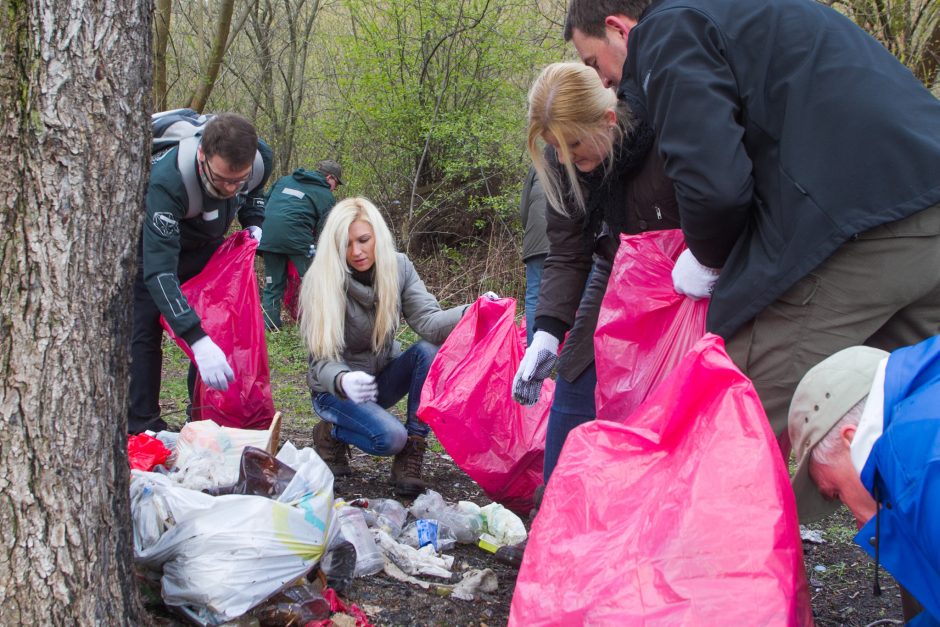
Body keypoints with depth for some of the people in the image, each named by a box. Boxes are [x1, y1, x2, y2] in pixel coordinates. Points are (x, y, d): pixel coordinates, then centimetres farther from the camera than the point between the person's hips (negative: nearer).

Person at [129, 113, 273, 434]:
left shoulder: (261, 158, -28)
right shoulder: (166, 181, -45)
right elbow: (159, 271, -47)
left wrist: (254, 224, -18)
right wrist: (197, 341, -54)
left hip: (207, 243, 5)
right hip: (155, 245, -5)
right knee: (144, 332, -10)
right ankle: (142, 429, -3)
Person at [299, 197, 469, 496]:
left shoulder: (397, 267, -10)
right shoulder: (320, 283, -21)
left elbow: (427, 320, -24)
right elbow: (322, 361, -24)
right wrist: (342, 381, -49)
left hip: (383, 376, 4)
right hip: (337, 389, -4)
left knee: (430, 349, -26)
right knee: (391, 437, -31)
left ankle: (409, 462, -20)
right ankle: (332, 433, 3)